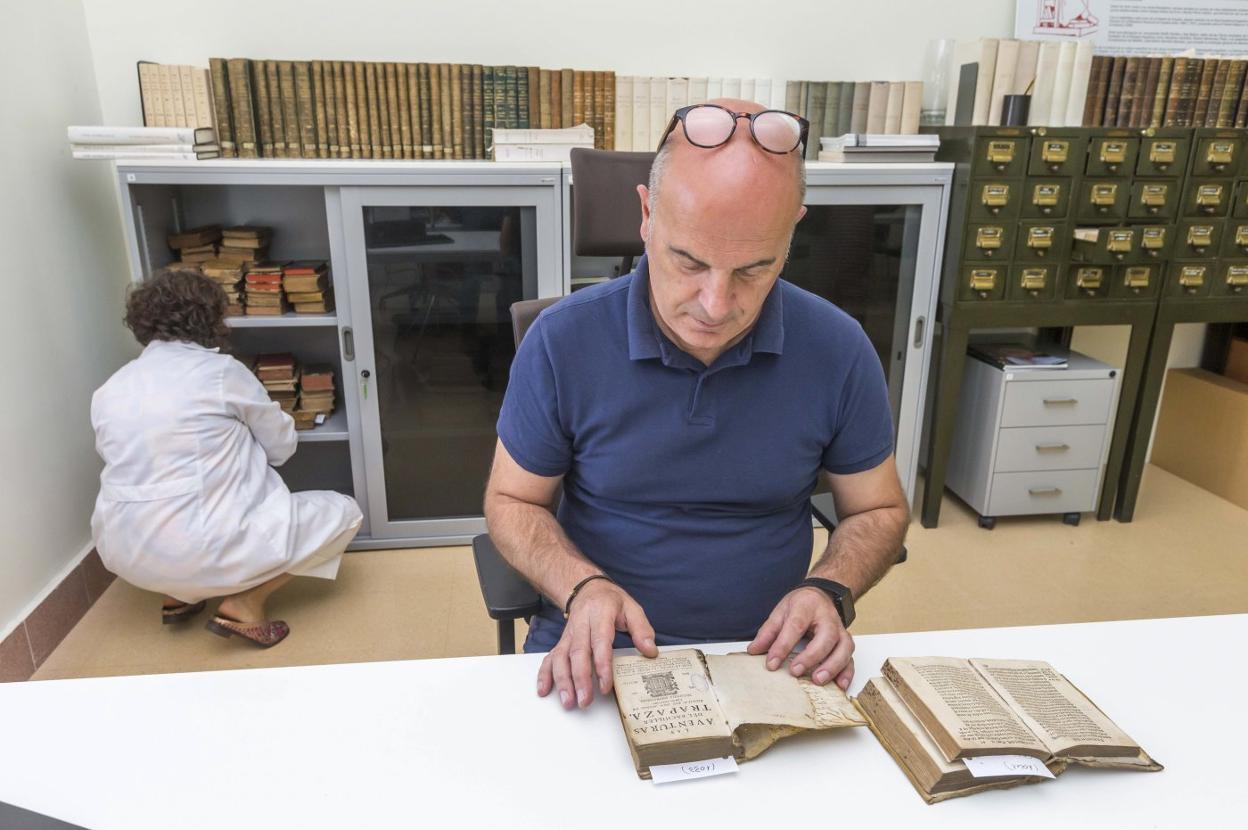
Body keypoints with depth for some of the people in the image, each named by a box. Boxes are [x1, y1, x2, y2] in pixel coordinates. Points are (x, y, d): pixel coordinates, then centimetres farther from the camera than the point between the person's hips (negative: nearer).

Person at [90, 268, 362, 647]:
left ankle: (177, 594, 21)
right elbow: (282, 446, 1)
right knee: (342, 512, 7)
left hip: (126, 552, 7)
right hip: (202, 550, -7)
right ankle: (244, 603, -4)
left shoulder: (109, 391, 6)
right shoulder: (222, 371, -9)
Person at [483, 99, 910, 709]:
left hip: (769, 654, 3)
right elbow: (512, 502, 0)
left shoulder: (838, 351, -8)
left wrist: (830, 591, -14)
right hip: (597, 653, -1)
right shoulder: (561, 342, -11)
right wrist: (582, 587, -18)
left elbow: (878, 511, 6)